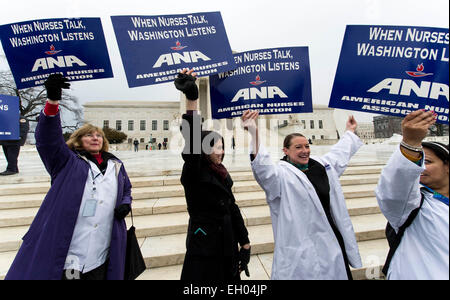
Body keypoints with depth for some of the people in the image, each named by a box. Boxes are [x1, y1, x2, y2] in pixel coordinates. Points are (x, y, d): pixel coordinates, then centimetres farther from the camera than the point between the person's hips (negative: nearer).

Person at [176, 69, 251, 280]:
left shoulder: (222, 175, 6)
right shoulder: (193, 173, -13)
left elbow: (232, 208, 8)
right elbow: (192, 139, -30)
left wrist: (245, 244, 7)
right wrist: (191, 98, -41)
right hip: (203, 253, -6)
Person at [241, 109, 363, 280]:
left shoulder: (321, 165, 8)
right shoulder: (281, 174, -15)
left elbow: (340, 152, 27)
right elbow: (263, 168, -36)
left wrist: (350, 131, 40)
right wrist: (254, 133, -49)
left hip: (331, 237, 7)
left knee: (338, 273, 19)